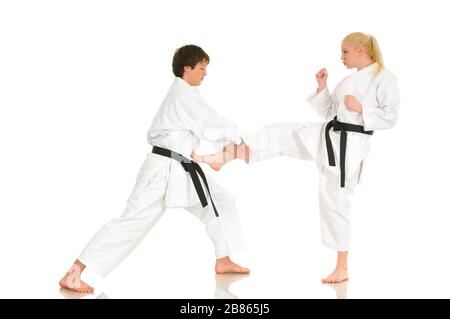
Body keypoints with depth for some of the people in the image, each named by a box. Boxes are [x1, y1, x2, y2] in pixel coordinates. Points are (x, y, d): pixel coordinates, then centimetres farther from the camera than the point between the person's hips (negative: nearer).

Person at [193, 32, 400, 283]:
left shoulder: (384, 78, -8)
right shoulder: (351, 80, 15)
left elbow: (390, 117, -14)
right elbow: (329, 112, 18)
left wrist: (360, 107, -20)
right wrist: (322, 86, 7)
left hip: (349, 145, -7)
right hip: (329, 135, 8)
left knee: (336, 202, -1)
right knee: (278, 134, -3)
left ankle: (342, 268, 12)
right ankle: (224, 157, 1)